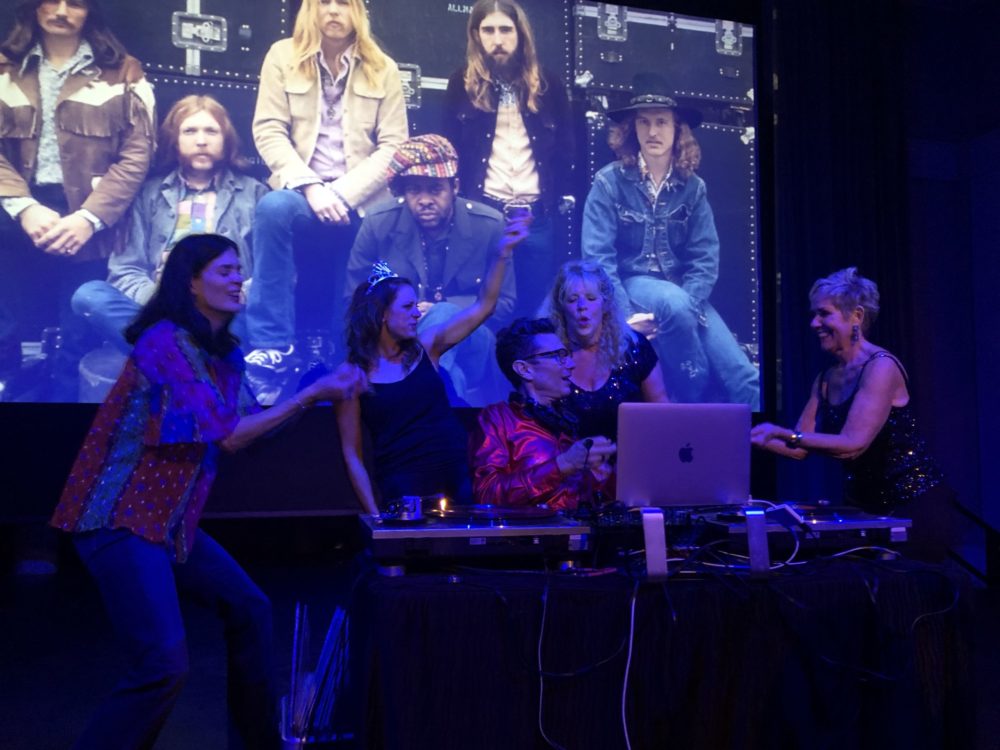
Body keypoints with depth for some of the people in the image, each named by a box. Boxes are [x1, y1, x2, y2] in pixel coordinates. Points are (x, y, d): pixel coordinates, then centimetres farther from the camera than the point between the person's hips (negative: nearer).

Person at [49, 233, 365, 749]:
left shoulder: (223, 353, 11)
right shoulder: (165, 340, -16)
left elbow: (249, 424, 11)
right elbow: (229, 436, -18)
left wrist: (317, 393, 2)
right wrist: (313, 394, -14)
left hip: (170, 522, 10)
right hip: (121, 520, -9)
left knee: (249, 610, 13)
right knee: (164, 665, -16)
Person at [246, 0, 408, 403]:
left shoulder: (382, 69, 9)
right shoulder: (283, 56, 8)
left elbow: (394, 146, 0)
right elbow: (268, 131, -1)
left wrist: (342, 194, -14)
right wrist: (310, 186, -18)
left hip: (360, 205, 1)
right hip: (302, 195, -1)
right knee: (273, 207, -34)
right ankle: (271, 350, -29)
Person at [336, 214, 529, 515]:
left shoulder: (425, 347, 3)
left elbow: (483, 306, -3)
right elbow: (352, 453, -1)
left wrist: (504, 250, -14)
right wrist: (374, 513, -5)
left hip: (459, 476, 3)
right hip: (404, 488, -3)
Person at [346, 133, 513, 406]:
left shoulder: (489, 226, -6)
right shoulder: (378, 224, -5)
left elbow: (503, 305, 0)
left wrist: (440, 311, -18)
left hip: (468, 342, 0)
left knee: (443, 317, -35)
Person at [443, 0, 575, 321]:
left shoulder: (547, 84, 9)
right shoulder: (463, 84, 6)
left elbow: (565, 144, 11)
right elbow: (450, 147, 7)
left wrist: (565, 195, 3)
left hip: (537, 215, 1)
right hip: (482, 213, -1)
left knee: (536, 306, 6)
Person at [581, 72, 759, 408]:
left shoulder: (692, 186, 4)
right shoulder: (609, 181, -5)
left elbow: (705, 256, -2)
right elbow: (598, 256, -10)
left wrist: (688, 305, -19)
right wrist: (625, 314, -21)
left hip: (682, 291, 3)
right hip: (631, 284, -3)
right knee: (675, 303, -37)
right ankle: (691, 399, -16)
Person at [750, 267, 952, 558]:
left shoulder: (881, 366, -16)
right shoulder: (825, 380, 7)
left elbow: (853, 444, -26)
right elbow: (800, 448, 6)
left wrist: (786, 434, -32)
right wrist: (751, 438, -8)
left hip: (914, 503, -7)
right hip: (864, 505, 7)